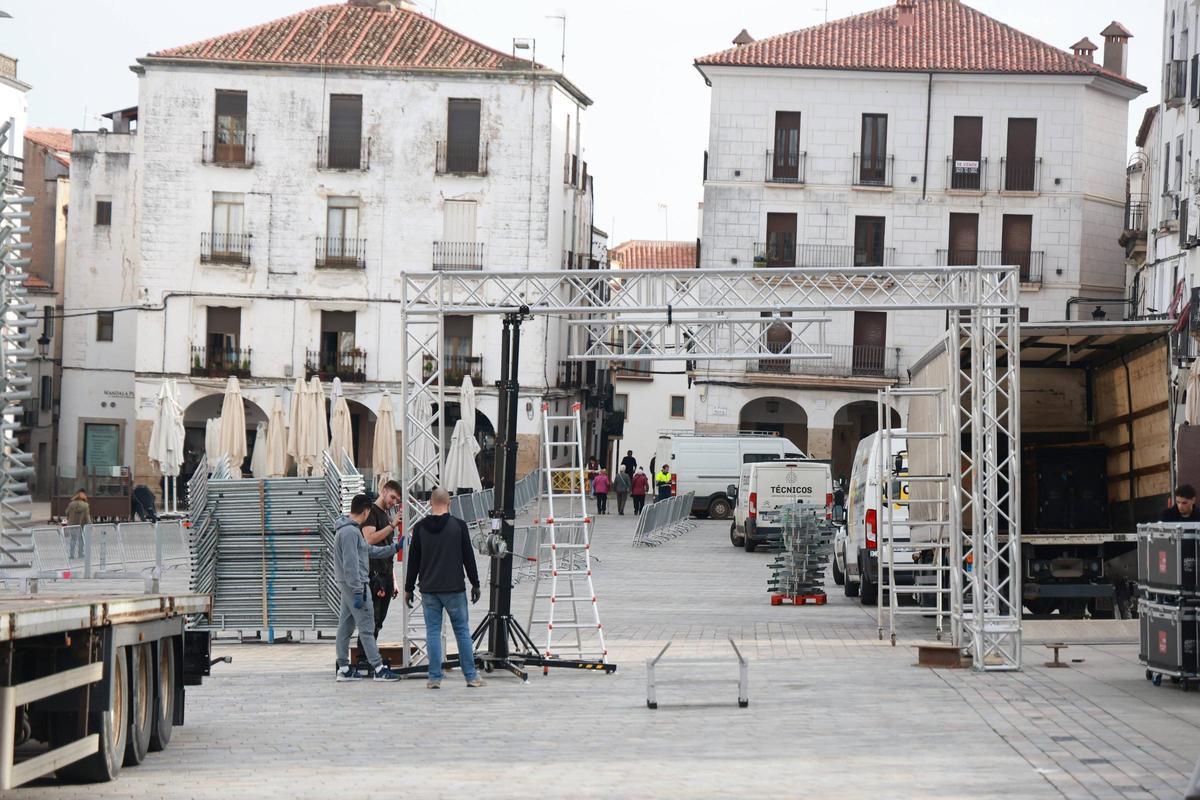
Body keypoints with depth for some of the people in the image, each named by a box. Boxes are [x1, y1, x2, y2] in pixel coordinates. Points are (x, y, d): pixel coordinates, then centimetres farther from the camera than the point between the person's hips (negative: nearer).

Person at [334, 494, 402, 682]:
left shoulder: (353, 530, 15)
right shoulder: (350, 532, -18)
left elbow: (370, 550, 24)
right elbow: (350, 564, -22)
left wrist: (395, 548, 27)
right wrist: (358, 591, -23)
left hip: (349, 585, 11)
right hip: (355, 584, -11)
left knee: (345, 626, 11)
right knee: (367, 627, -8)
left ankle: (343, 668, 16)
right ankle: (378, 668, -7)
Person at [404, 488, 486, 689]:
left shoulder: (420, 528, 0)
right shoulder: (458, 525, -4)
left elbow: (413, 560, 3)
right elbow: (468, 557, -2)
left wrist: (408, 588, 11)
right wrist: (475, 584, 7)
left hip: (429, 590, 1)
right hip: (454, 589, -1)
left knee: (433, 632, 5)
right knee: (462, 631, 6)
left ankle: (435, 678, 2)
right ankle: (471, 676, 8)